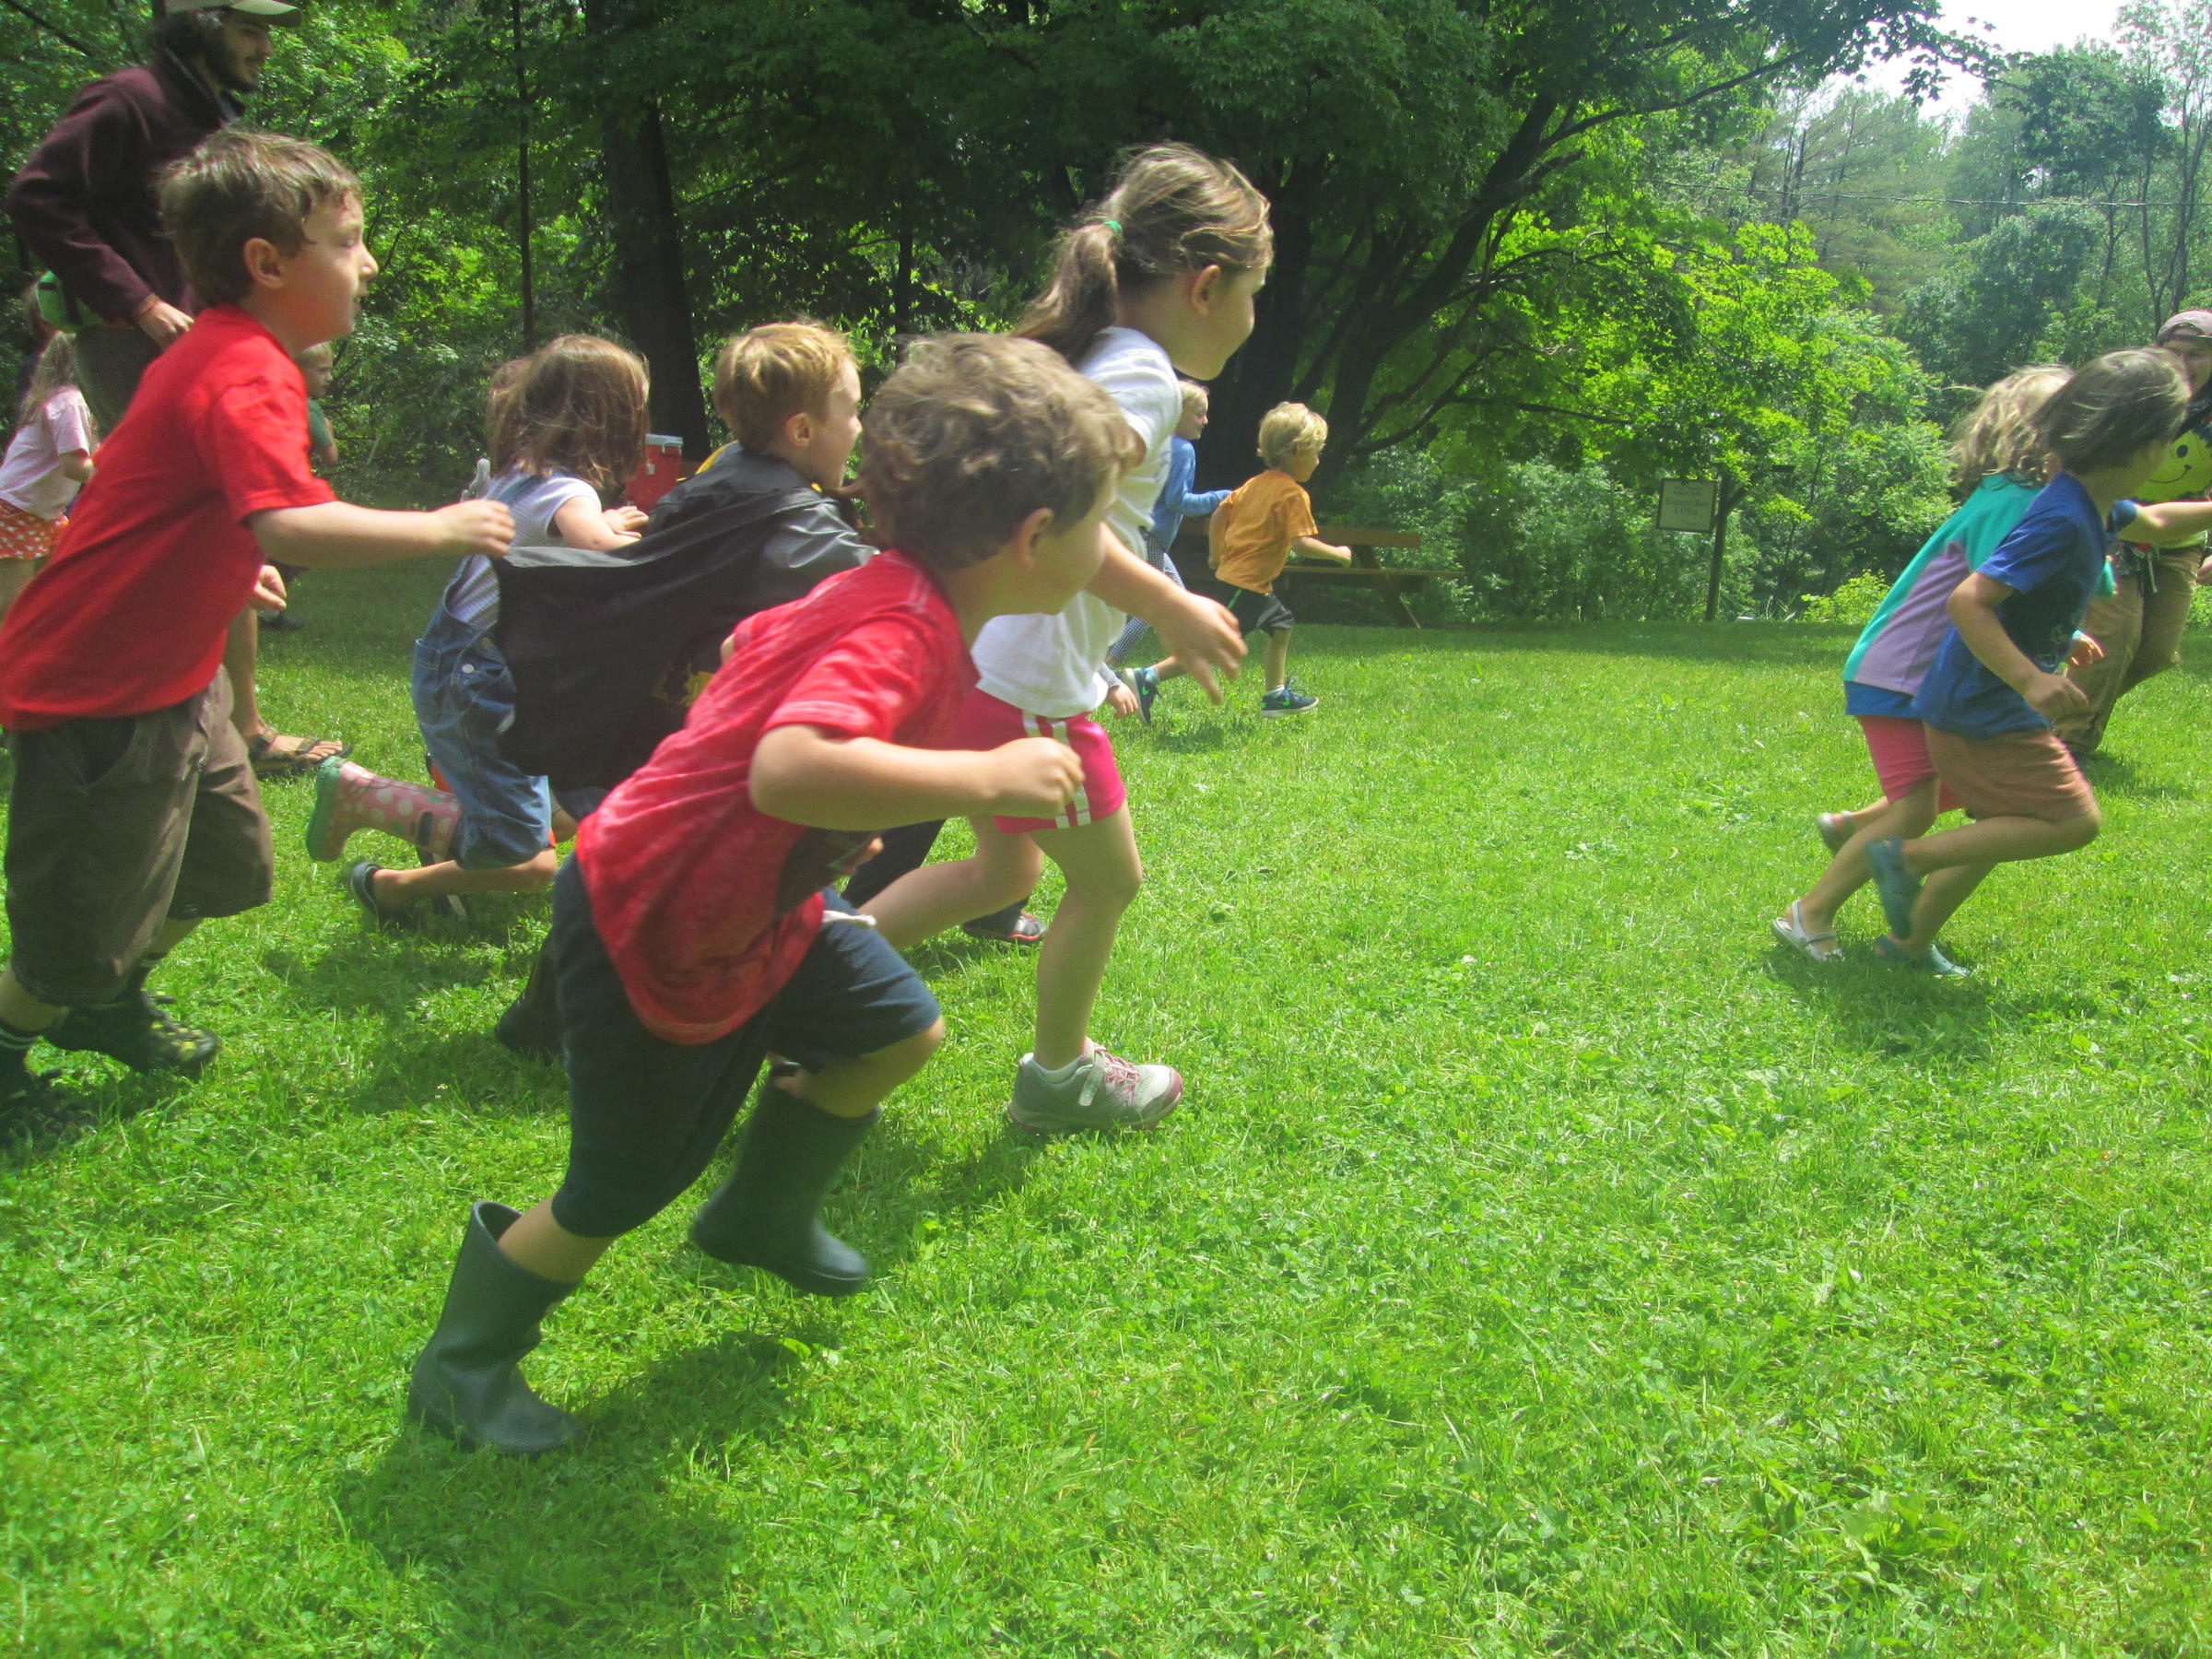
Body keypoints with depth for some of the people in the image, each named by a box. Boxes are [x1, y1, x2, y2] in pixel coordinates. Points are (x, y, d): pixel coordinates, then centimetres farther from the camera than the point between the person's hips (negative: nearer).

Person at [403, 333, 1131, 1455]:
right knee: (620, 1191, 4)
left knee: (901, 1032, 15)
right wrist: (989, 779, -41)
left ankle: (762, 1217, 38)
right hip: (651, 934, -9)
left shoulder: (892, 595, -2)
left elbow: (755, 647, 16)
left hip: (747, 901, 9)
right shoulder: (902, 634, -32)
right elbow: (788, 770, -51)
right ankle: (462, 1365, 27)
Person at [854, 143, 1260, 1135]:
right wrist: (1168, 608, -25)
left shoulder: (1080, 360, 14)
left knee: (1006, 866, 25)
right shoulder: (1144, 375, -15)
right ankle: (1061, 1074, 28)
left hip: (973, 656, 10)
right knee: (1106, 879, 11)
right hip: (1030, 681, -10)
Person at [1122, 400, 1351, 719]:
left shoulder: (1255, 484, 11)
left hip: (1230, 571, 10)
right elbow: (1301, 542, -24)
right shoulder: (1293, 494, -14)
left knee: (1281, 626, 23)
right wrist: (1337, 553, -10)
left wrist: (1216, 555, 24)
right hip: (1247, 583, -10)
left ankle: (1276, 695, 29)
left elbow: (1220, 514, 13)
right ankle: (1147, 678, -15)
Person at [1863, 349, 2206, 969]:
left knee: (1999, 833, 19)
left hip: (1997, 703, 10)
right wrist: (2031, 681, -39)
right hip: (1980, 707, -10)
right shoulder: (2062, 521, -25)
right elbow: (1967, 601, -33)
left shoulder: (2096, 505, 6)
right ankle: (1909, 855, -8)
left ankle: (1910, 941, 30)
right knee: (2073, 821, -9)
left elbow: (2154, 521, 30)